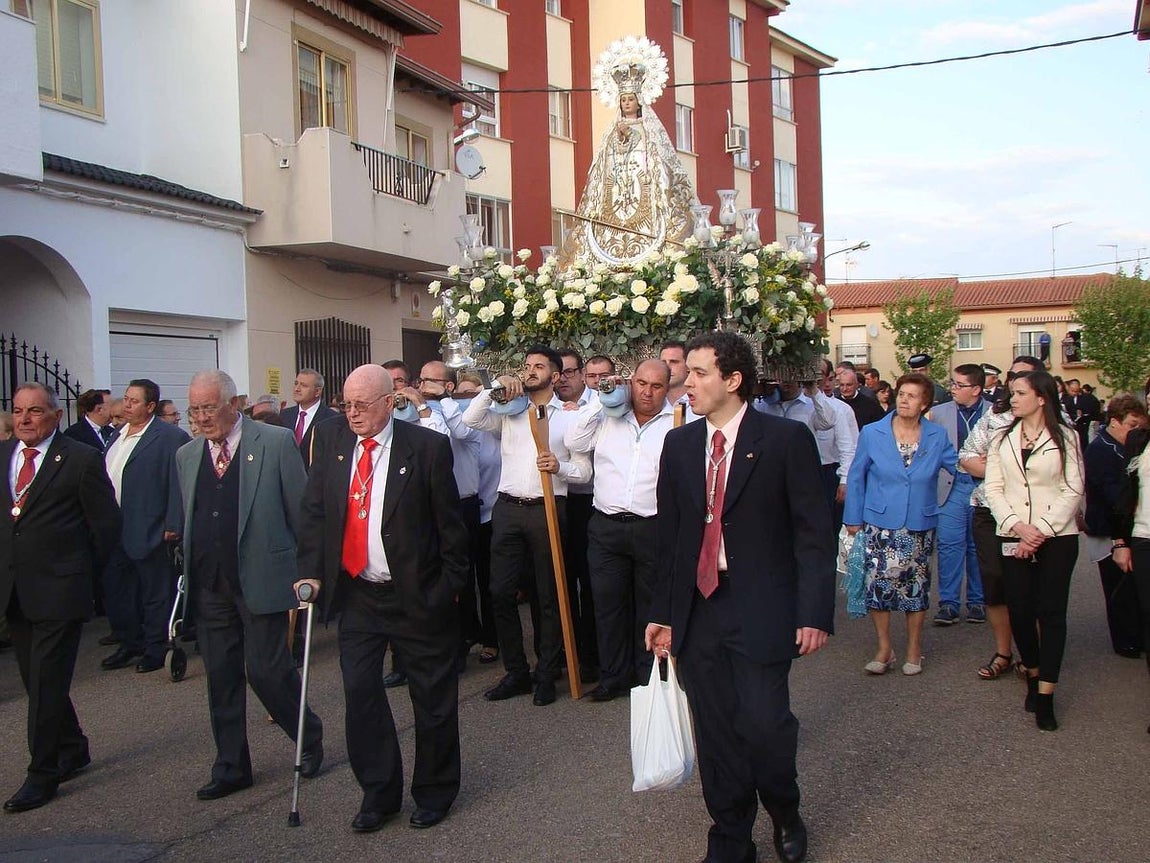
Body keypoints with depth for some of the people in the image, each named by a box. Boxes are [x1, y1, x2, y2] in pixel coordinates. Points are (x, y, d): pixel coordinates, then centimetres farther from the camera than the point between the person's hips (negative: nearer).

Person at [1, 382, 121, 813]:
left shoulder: (82, 460, -9)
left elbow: (106, 524, -4)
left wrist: (84, 571, 2)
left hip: (59, 588, -6)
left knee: (47, 683, -2)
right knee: (37, 680, 15)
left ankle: (42, 774, 7)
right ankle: (72, 752, 31)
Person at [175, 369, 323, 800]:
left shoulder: (276, 443, -4)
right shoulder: (186, 455, 12)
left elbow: (301, 511, -2)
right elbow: (188, 521, 16)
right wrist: (188, 572, 10)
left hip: (261, 579, -5)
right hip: (208, 584, 5)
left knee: (267, 670, -4)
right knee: (220, 678, 10)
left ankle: (310, 737, 22)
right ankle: (231, 767, 23)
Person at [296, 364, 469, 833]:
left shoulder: (427, 446, -11)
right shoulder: (330, 438, 2)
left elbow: (450, 524, -6)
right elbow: (314, 510, 7)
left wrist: (450, 584, -5)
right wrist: (311, 571, -1)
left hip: (418, 596, -3)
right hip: (355, 594, 4)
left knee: (432, 697, 8)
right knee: (360, 693, 7)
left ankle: (434, 791, 27)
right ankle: (379, 792, 23)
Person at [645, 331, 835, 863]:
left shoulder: (787, 439, -5)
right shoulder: (679, 444, 9)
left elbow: (813, 533, -6)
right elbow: (667, 535, 13)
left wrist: (814, 613, -12)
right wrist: (662, 611, 11)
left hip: (761, 613, -4)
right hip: (696, 613, 4)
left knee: (764, 725, -8)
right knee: (715, 735, 9)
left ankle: (785, 815, 24)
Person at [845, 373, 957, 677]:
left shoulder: (937, 437, 1)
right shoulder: (872, 434, -3)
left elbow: (960, 466, 10)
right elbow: (856, 478, 2)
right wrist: (854, 519, 0)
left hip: (920, 527, 1)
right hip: (879, 526, -1)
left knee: (916, 586, 9)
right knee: (878, 583, -3)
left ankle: (914, 649, 24)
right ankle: (884, 648, 14)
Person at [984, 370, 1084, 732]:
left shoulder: (1064, 438, 0)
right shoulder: (1003, 439, 10)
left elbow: (1073, 490, -4)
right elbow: (993, 488, 4)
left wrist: (1042, 530, -12)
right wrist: (1016, 525, -11)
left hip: (1057, 538, -3)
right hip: (1013, 538, 3)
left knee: (1051, 613, -4)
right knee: (1019, 610, 4)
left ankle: (1045, 697, -1)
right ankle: (1033, 675, 26)